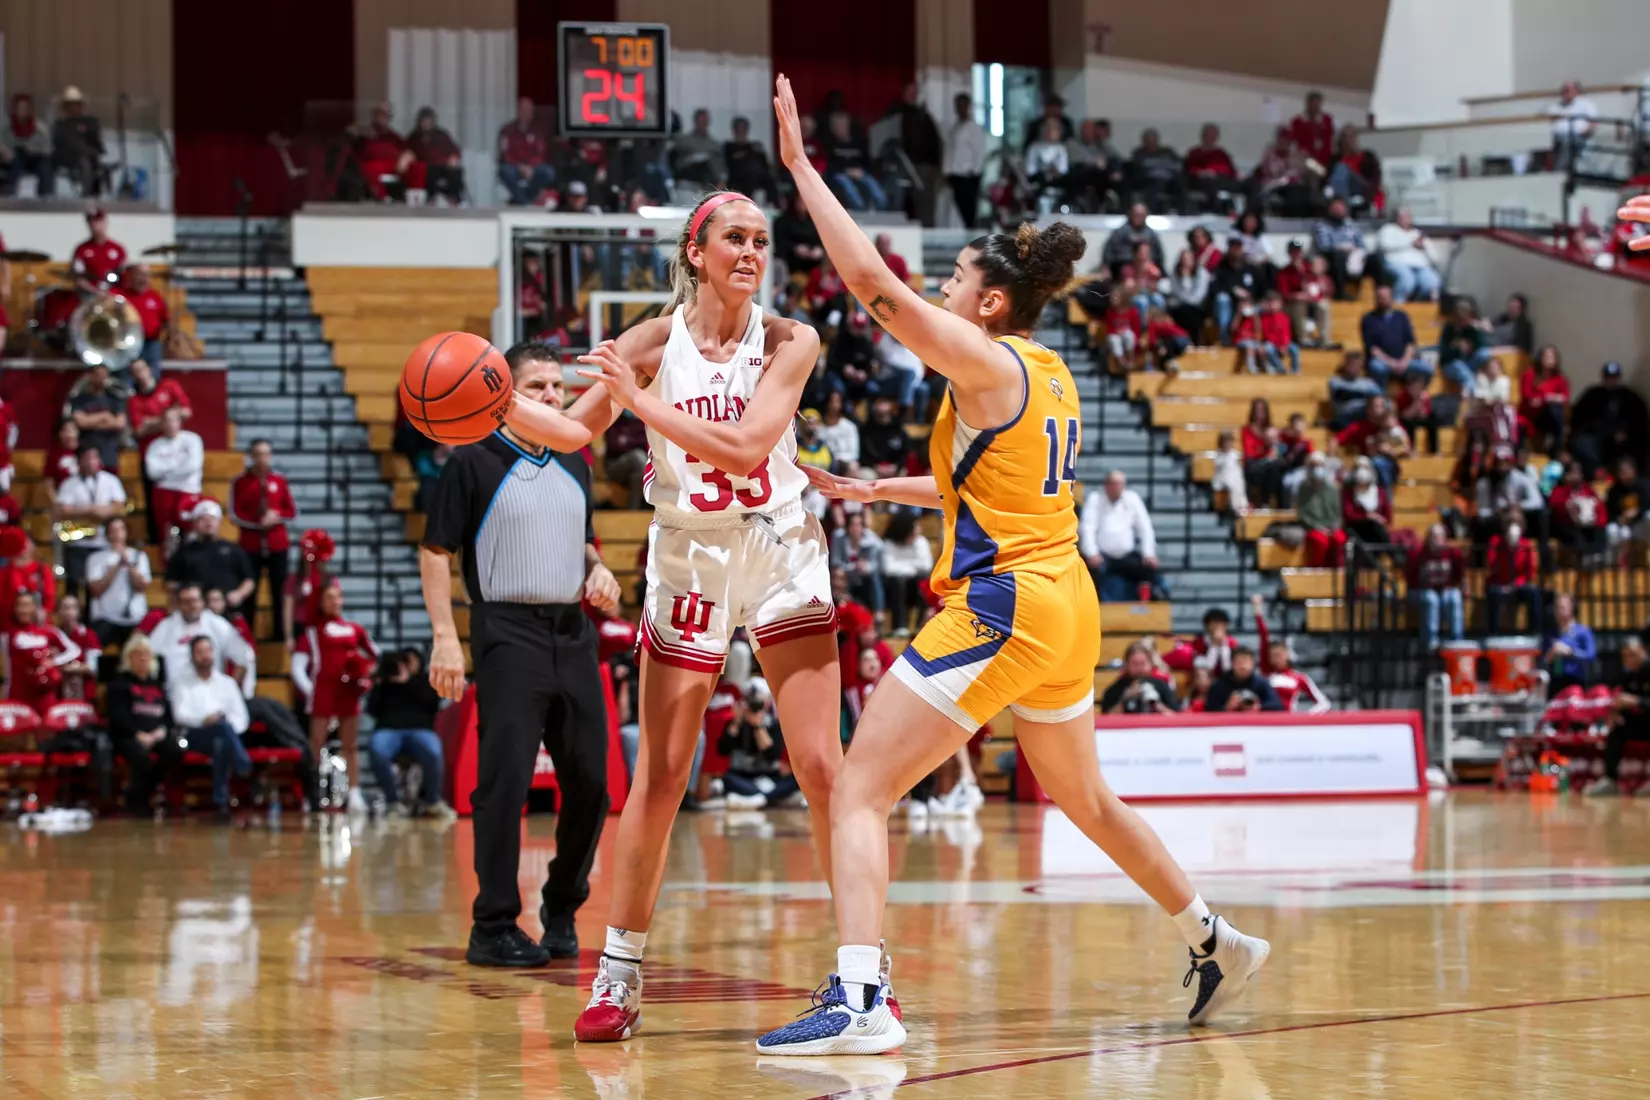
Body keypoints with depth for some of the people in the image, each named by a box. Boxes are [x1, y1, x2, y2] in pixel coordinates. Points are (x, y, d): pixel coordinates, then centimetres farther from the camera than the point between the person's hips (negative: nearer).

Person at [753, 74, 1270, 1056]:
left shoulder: (988, 364, -11)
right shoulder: (1051, 377, 13)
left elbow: (874, 281, -18)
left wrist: (802, 168, -13)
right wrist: (874, 490, 28)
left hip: (1003, 609, -9)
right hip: (1065, 606, 9)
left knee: (860, 793, -10)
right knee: (1088, 800, 28)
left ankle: (860, 1000, -23)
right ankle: (1219, 945, 39)